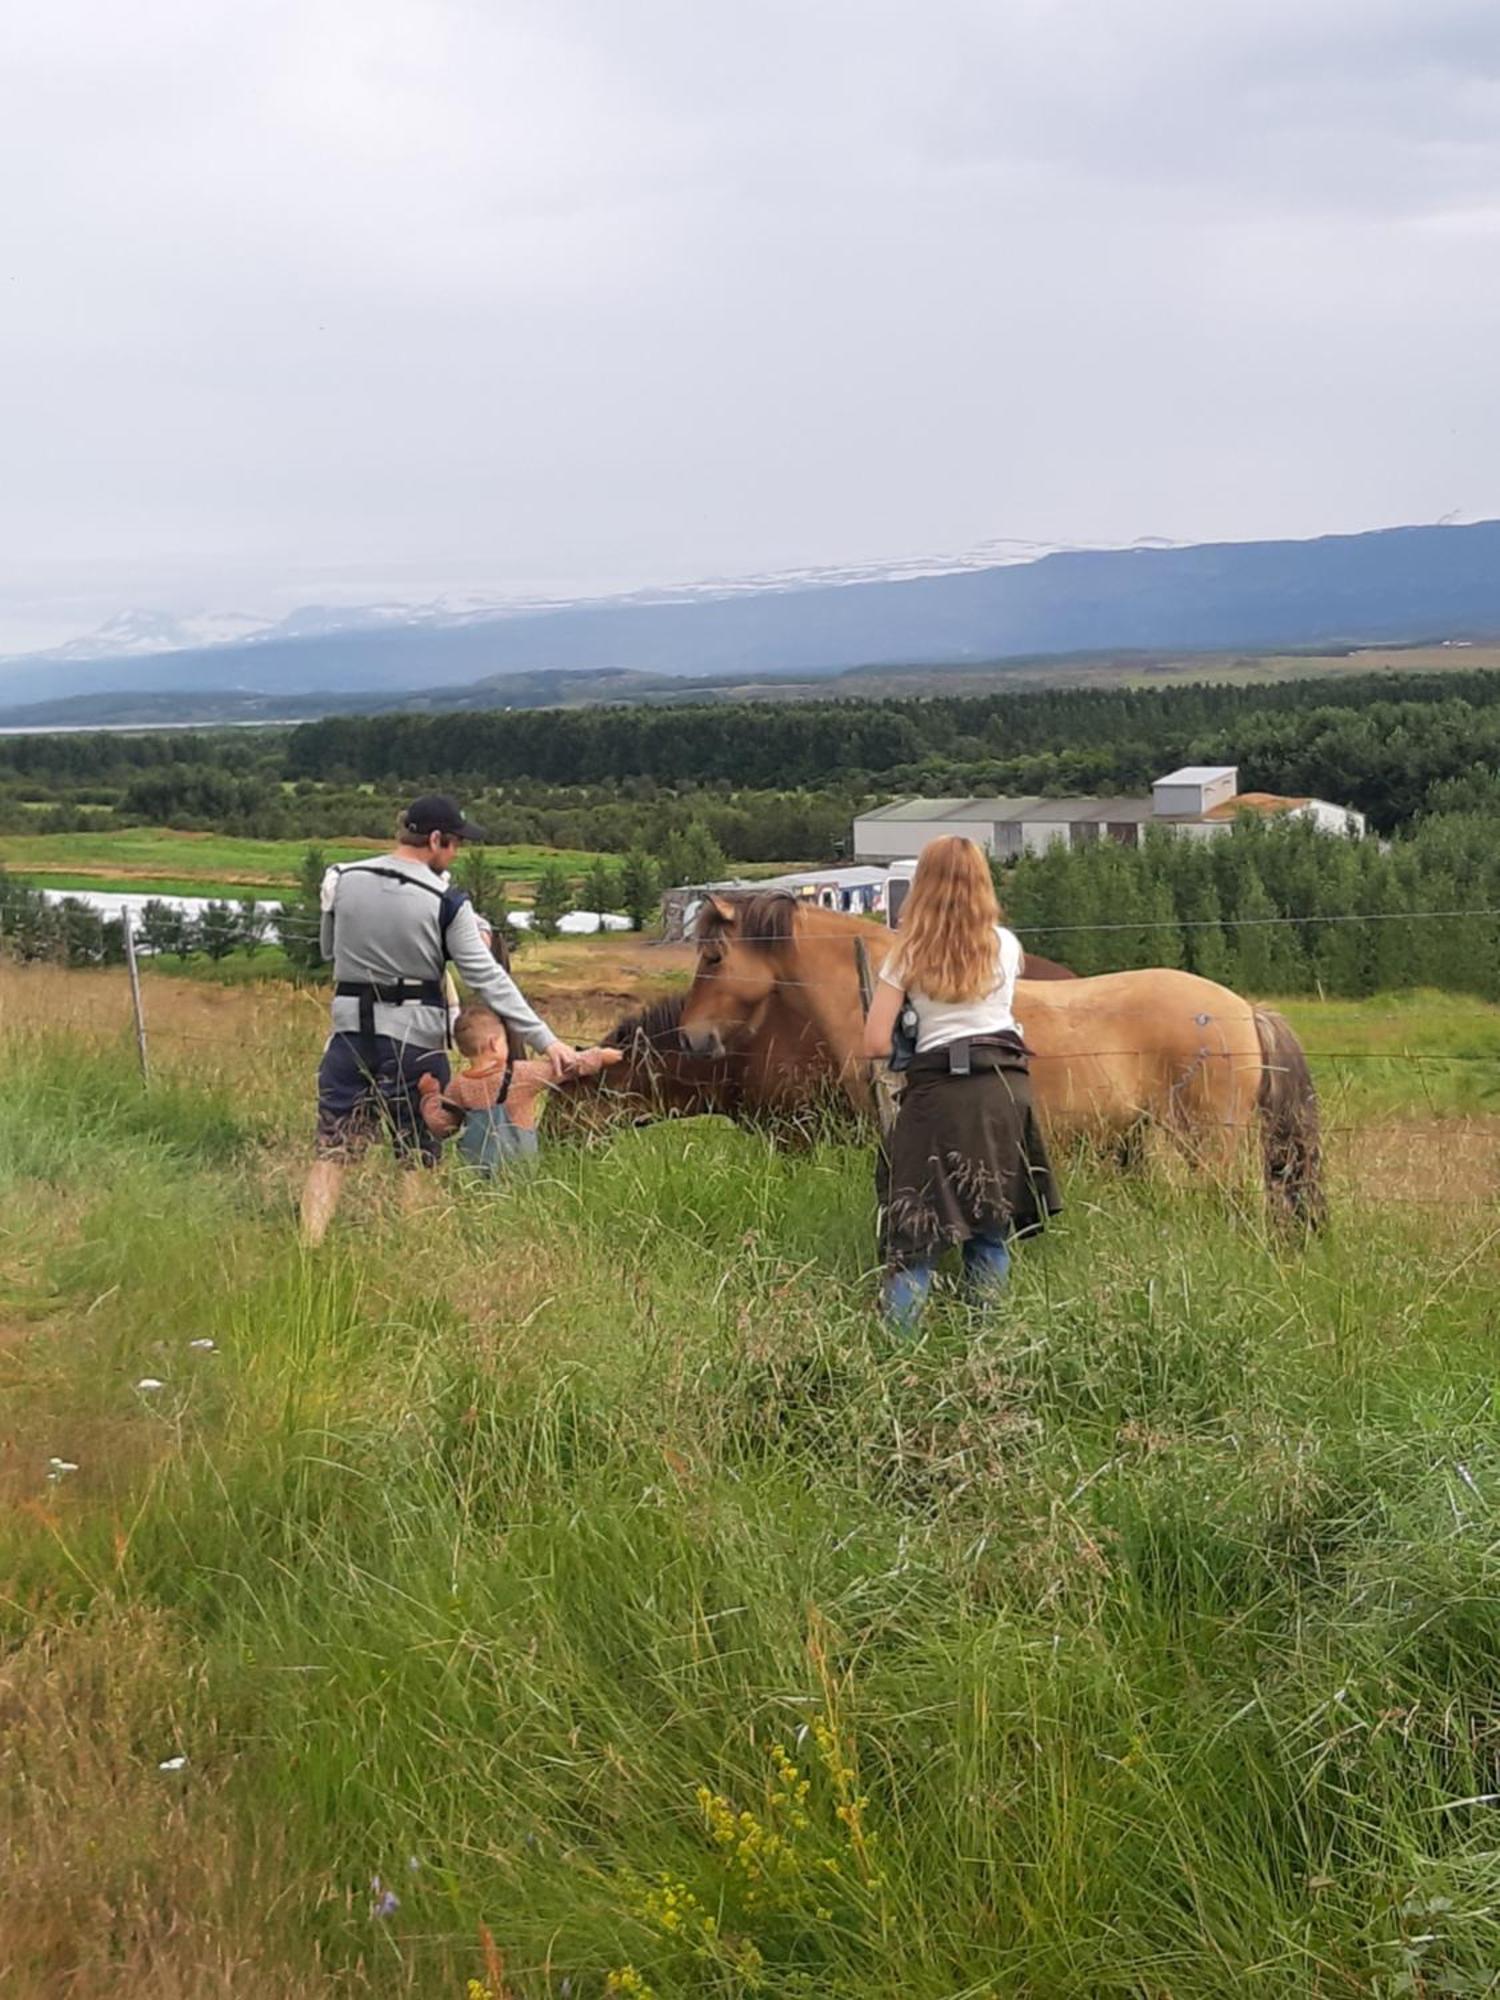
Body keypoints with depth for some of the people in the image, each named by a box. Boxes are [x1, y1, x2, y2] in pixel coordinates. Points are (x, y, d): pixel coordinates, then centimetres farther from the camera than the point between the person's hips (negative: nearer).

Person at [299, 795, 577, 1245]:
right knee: (418, 1159, 9)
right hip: (415, 1039, -3)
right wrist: (547, 1041, -11)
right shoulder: (446, 902, -12)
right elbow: (489, 980, -13)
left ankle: (309, 1246, 0)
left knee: (332, 1152, 8)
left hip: (351, 1029, 3)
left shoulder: (343, 880, -1)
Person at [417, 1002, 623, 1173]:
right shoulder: (521, 1074, -5)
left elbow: (439, 1126, 9)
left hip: (475, 1168, 3)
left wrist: (430, 1095, 23)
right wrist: (599, 1056, 17)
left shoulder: (458, 1087, 2)